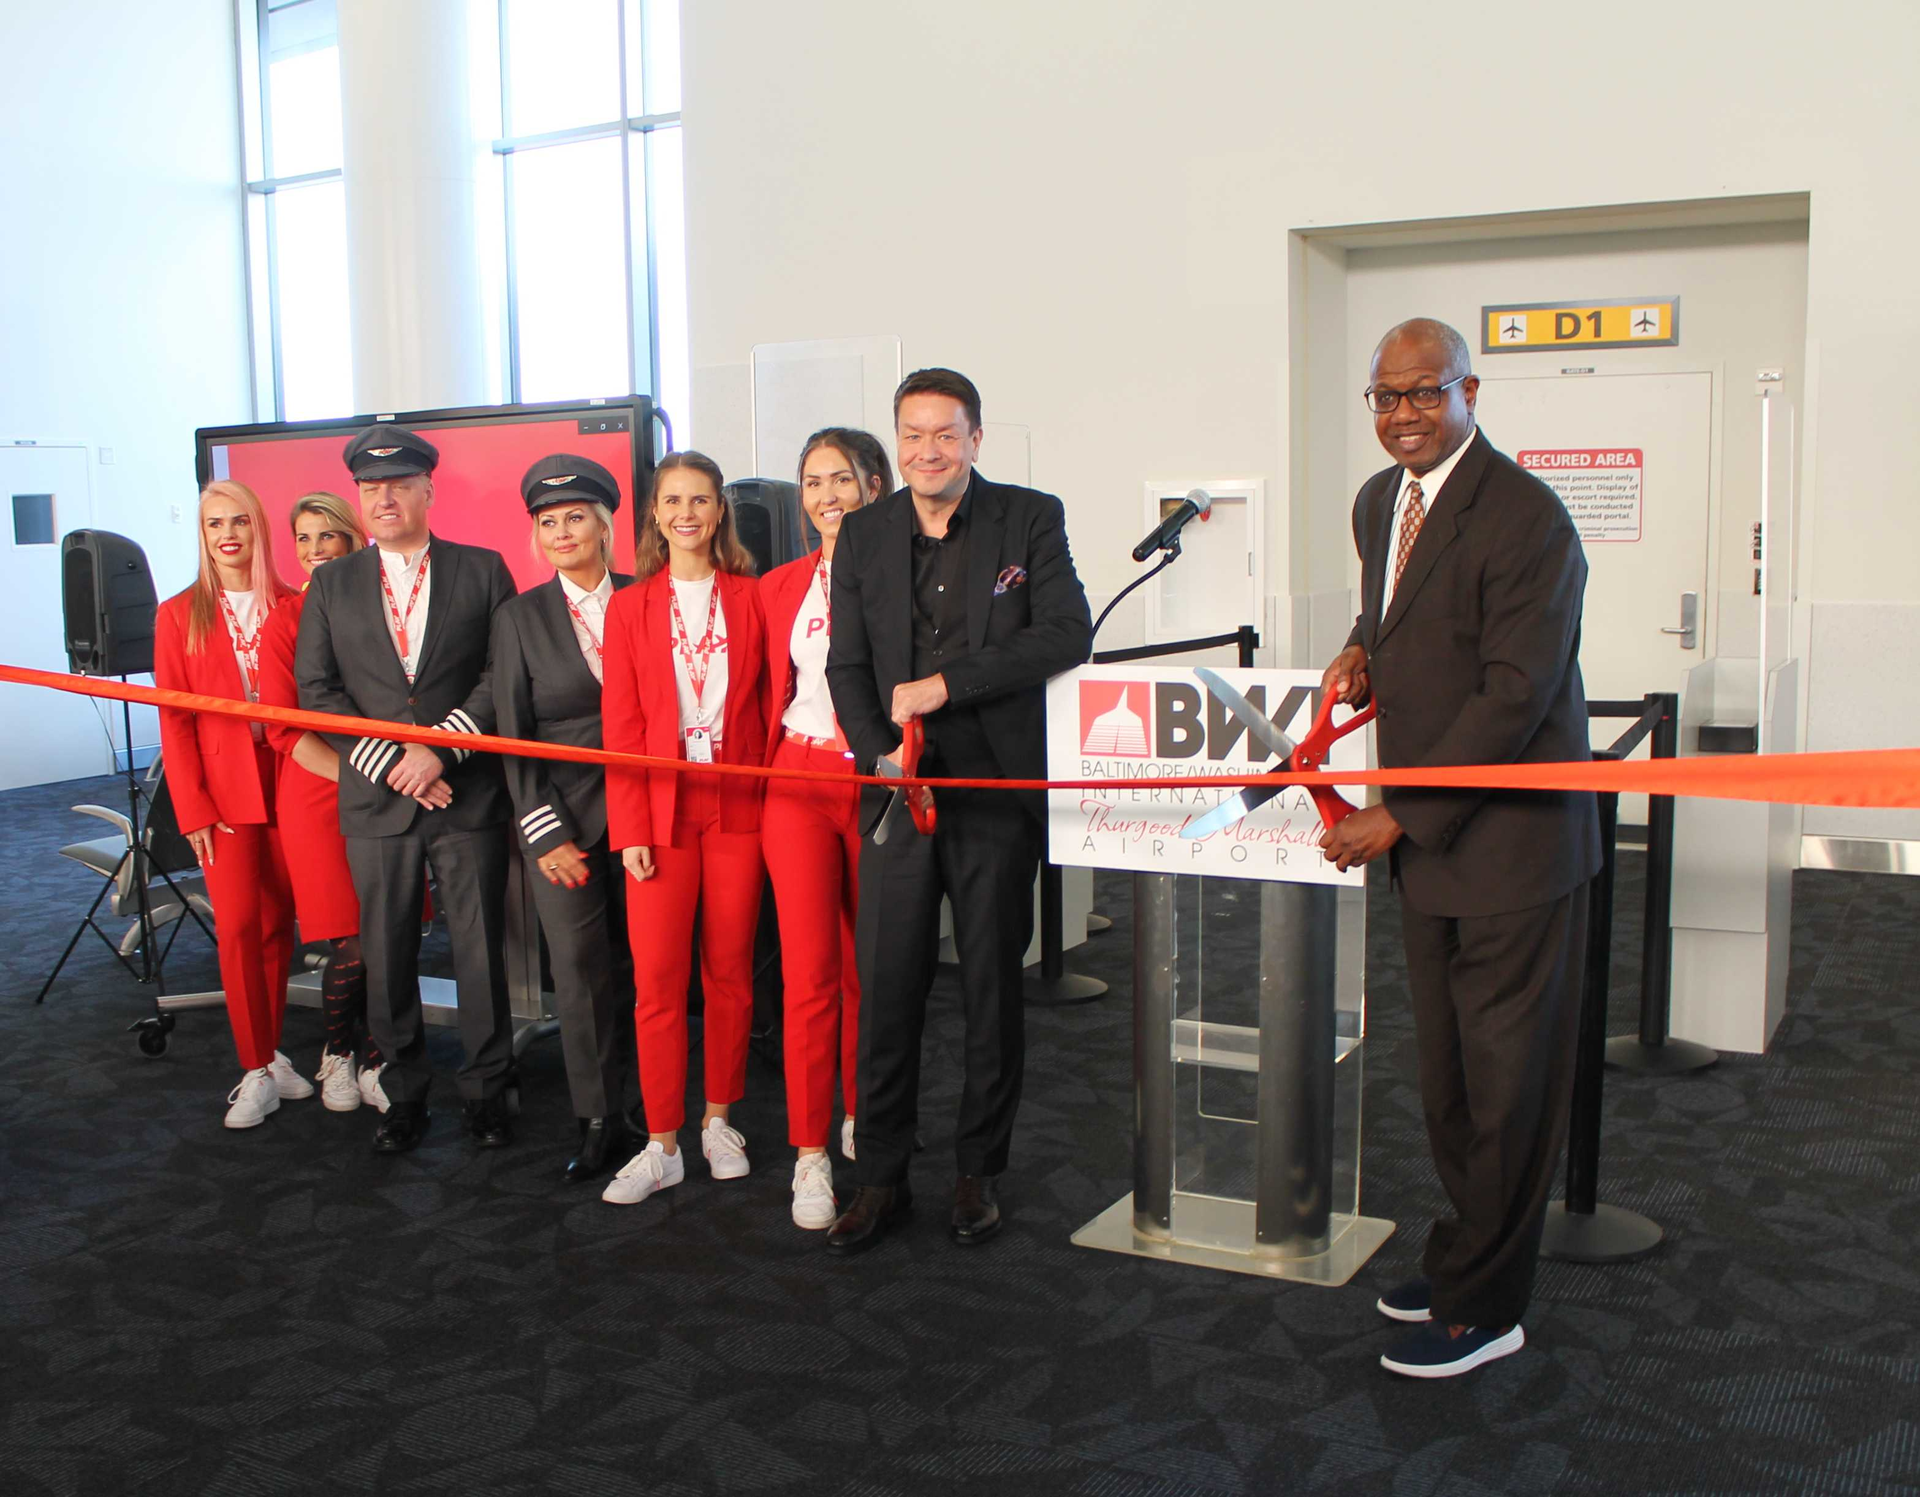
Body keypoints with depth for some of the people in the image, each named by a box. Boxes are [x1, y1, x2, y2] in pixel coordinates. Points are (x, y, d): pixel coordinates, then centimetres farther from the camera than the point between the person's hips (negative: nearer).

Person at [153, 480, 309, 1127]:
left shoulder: (293, 608, 4)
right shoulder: (180, 615, 4)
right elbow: (174, 717, 1)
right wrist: (192, 807, -5)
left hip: (287, 783, 1)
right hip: (222, 791, -1)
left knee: (276, 924, 7)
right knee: (238, 926, -5)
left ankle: (269, 1055, 21)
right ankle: (258, 1072, 4)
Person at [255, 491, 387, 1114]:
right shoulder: (286, 619, 1)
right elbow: (284, 727, -4)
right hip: (317, 795, -2)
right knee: (351, 947, -3)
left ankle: (373, 1059, 21)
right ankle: (337, 1053, 22)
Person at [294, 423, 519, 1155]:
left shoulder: (482, 570, 4)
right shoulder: (330, 584, 10)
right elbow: (316, 689, 4)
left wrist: (440, 748, -14)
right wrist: (389, 764, -8)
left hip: (469, 796, -2)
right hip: (375, 800, 2)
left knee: (480, 950, 3)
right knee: (387, 958, 7)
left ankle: (487, 1091, 17)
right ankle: (403, 1097, 21)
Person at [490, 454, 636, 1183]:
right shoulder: (519, 618, 5)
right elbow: (515, 737, 2)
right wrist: (546, 834, -5)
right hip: (565, 816, 0)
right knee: (580, 967, -2)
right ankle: (598, 1119, 7)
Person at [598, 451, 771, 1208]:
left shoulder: (751, 598, 6)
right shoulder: (629, 608, 7)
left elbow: (772, 705, 6)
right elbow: (621, 726, 3)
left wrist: (777, 798, -3)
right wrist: (629, 827, -4)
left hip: (738, 808, 0)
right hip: (661, 811, 0)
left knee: (730, 972, 6)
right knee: (656, 980, -2)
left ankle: (719, 1122, 21)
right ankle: (661, 1146, 6)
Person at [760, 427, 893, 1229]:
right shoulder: (780, 586, 10)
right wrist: (770, 769, 12)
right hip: (800, 785, 1)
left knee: (868, 967, 9)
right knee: (810, 973, -5)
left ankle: (861, 1122, 28)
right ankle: (810, 1154, 3)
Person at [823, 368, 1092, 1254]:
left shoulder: (1030, 519, 1)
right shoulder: (864, 534, 9)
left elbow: (1068, 633, -11)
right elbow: (847, 665, 8)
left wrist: (947, 684, -16)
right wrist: (883, 758, -9)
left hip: (999, 785, -1)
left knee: (994, 989, 8)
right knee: (886, 988, 1)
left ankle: (979, 1171, 23)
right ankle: (879, 1176, 15)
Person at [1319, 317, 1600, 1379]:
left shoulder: (1526, 520, -17)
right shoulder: (1378, 501, 10)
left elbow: (1515, 695, -21)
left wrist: (1396, 818, -19)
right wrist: (1364, 649, 4)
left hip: (1508, 840, -8)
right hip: (1425, 840, 8)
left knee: (1506, 1078, 3)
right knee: (1446, 1070, 17)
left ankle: (1483, 1306, 15)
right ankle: (1467, 1256, 34)